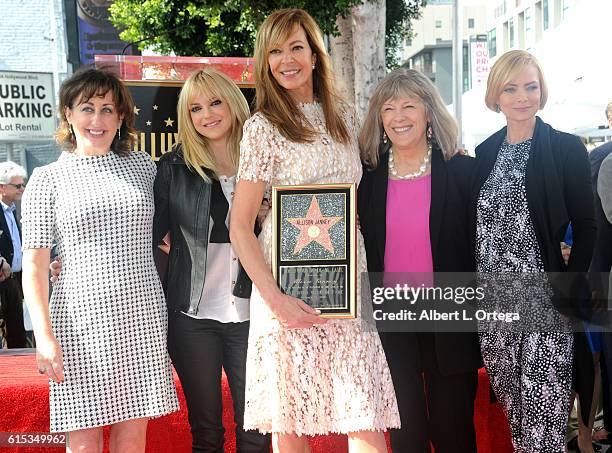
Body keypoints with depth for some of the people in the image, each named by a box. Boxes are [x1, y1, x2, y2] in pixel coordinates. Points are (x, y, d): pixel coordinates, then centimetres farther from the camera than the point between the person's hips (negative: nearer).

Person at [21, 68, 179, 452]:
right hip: (82, 319, -2)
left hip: (142, 315, 2)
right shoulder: (48, 179, 3)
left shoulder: (143, 166, 10)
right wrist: (44, 337, -9)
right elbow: (34, 265, -1)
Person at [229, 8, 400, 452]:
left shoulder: (342, 116, 12)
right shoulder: (263, 127, -2)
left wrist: (363, 273, 9)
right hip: (291, 289, -4)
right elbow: (240, 225, -6)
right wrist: (274, 298, -16)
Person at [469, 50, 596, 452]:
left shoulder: (567, 149, -3)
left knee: (545, 408, -5)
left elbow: (587, 228, -3)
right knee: (511, 400, 10)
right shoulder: (485, 153, 10)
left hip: (545, 298, -4)